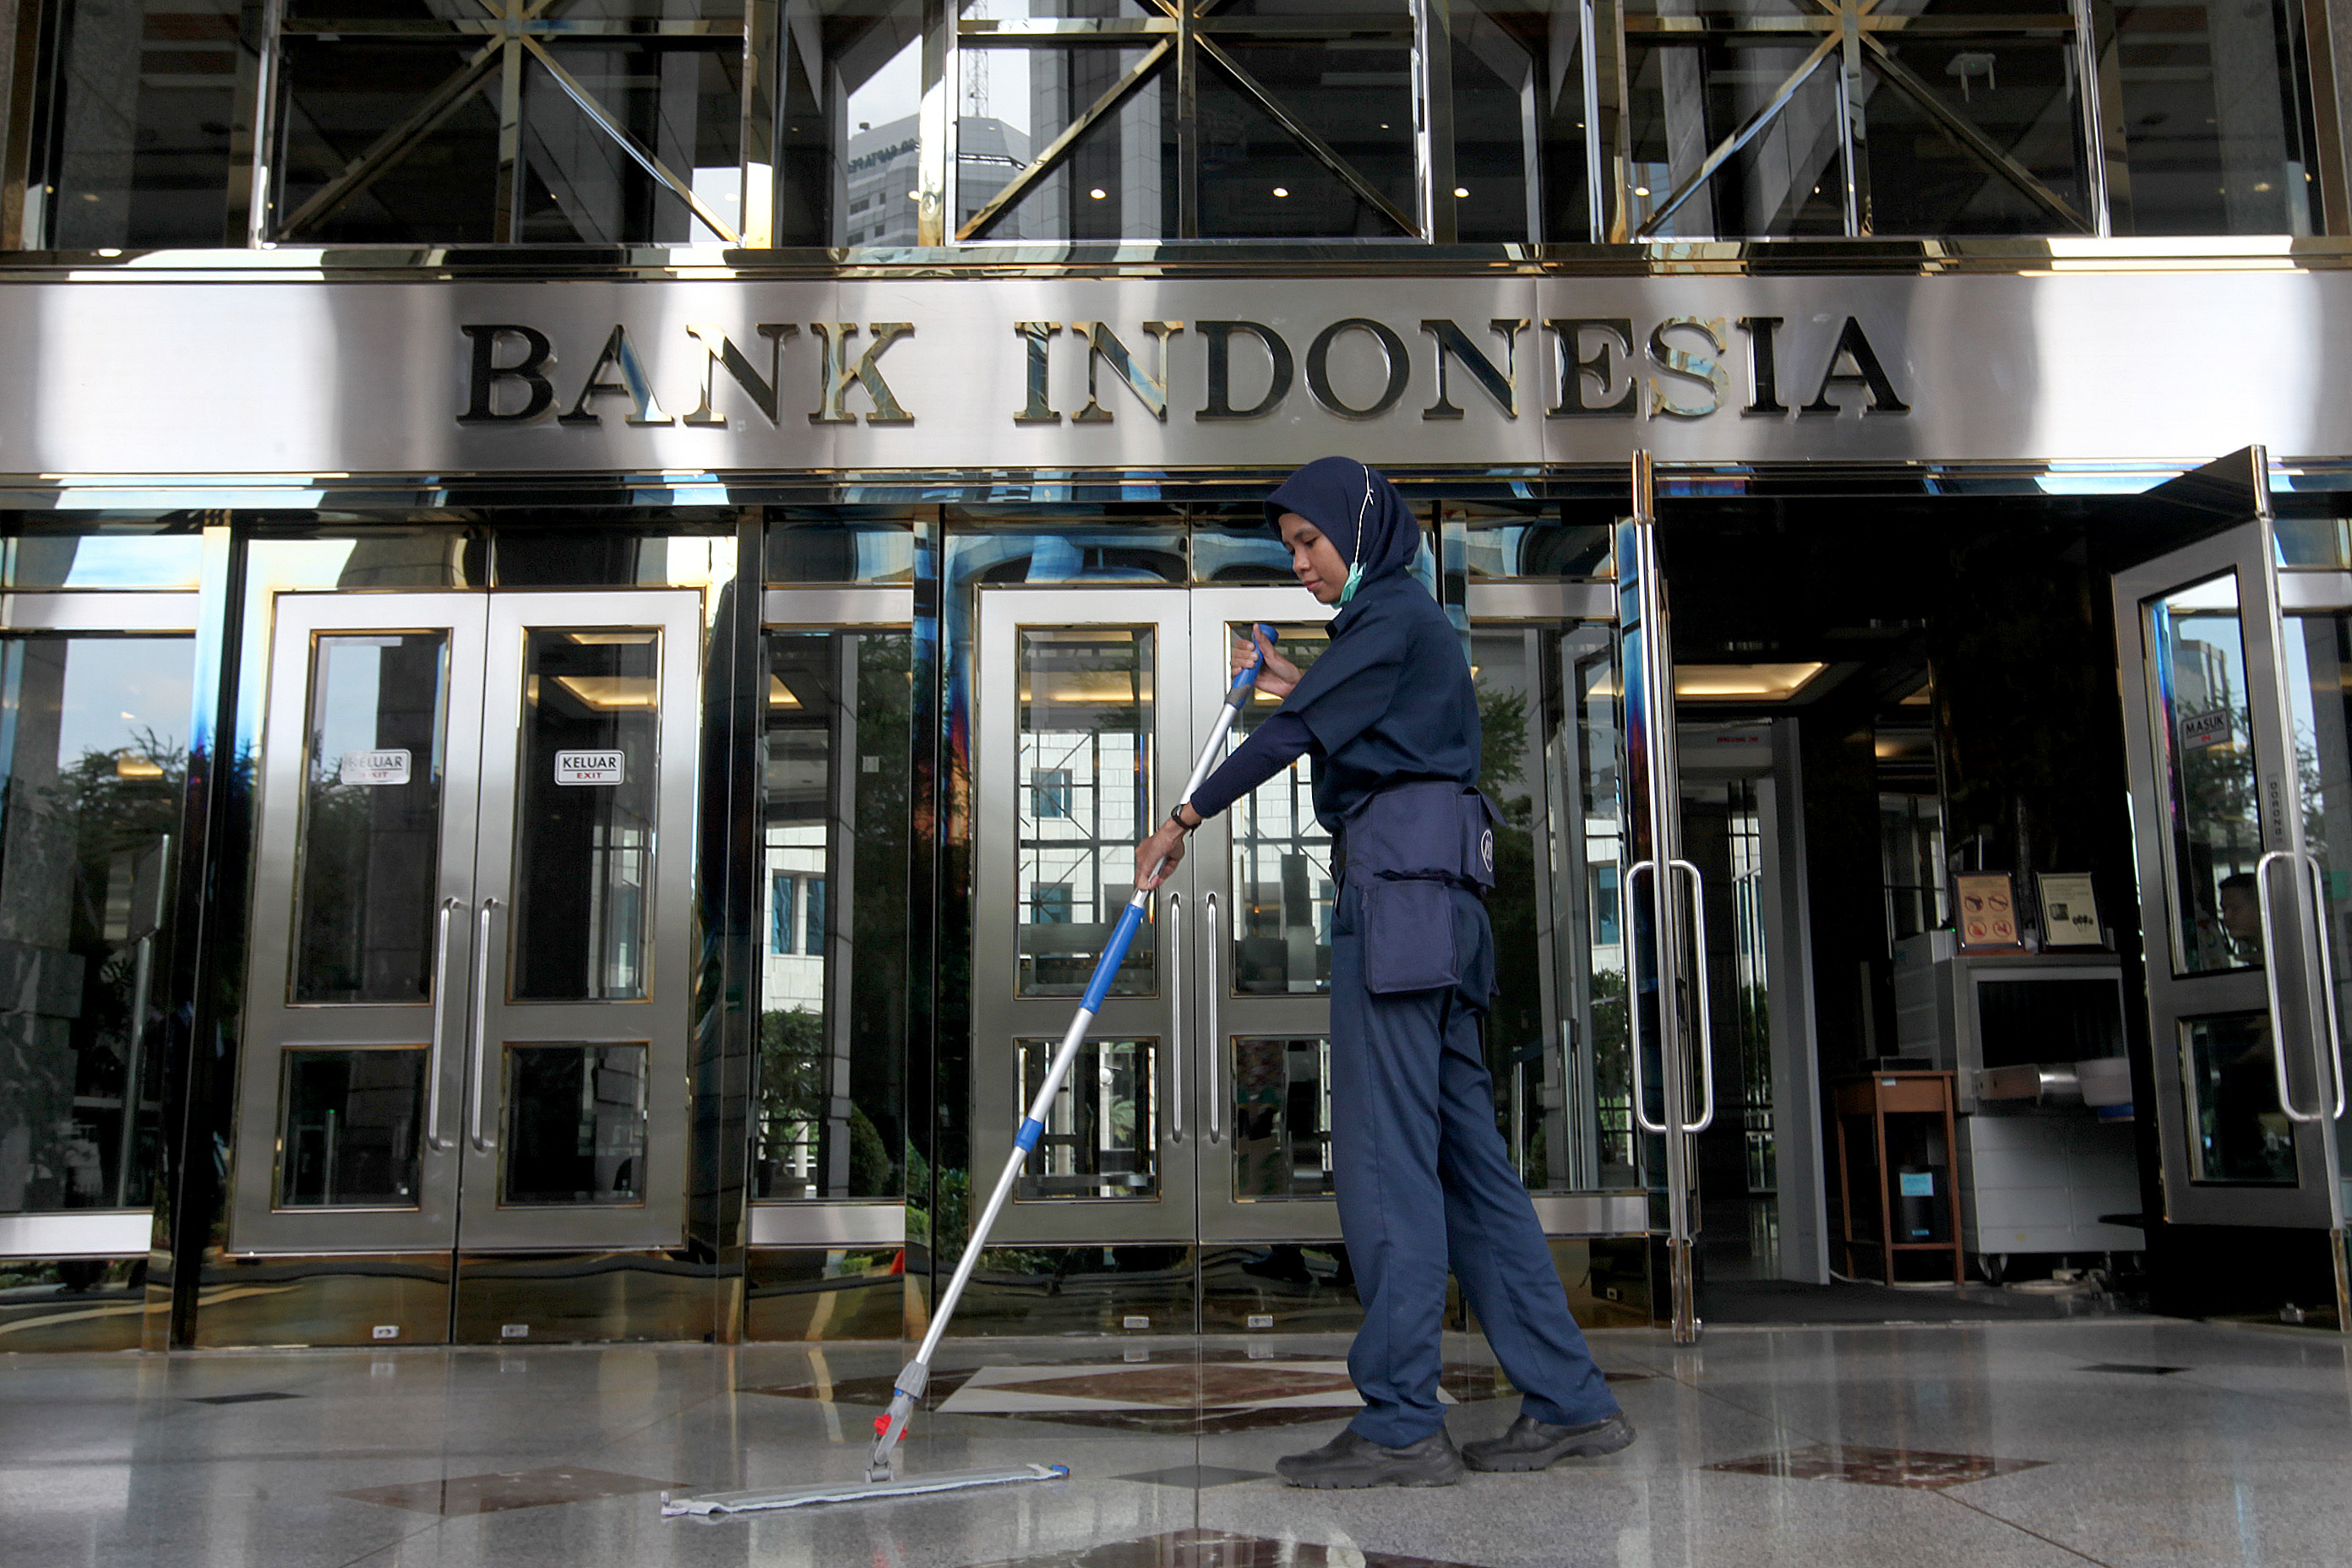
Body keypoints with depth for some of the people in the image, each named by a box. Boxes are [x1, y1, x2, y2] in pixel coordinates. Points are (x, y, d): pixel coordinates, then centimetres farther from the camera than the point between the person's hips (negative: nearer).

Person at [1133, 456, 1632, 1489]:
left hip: (1400, 887, -10)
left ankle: (1401, 1425, -8)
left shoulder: (1391, 615, -3)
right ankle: (1569, 1401, 11)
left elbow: (1303, 729, -10)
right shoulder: (1406, 620, 27)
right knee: (1464, 1151, 9)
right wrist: (1296, 688, 27)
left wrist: (1186, 817, -5)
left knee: (1386, 1153, -10)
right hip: (1435, 899, 10)